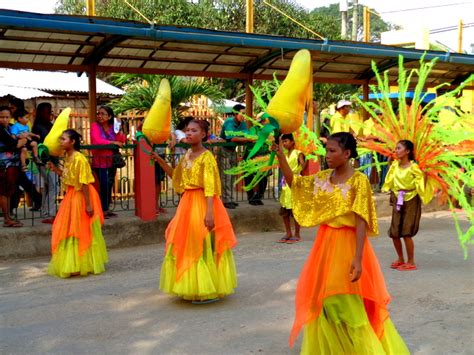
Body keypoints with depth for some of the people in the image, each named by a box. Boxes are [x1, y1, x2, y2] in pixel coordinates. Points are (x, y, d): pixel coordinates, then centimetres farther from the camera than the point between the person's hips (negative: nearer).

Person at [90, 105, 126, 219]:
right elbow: (96, 141, -21)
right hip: (100, 161, -5)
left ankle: (106, 209, 15)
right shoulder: (95, 125, -6)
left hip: (111, 161, 5)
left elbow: (122, 141, 1)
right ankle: (102, 210, -1)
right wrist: (113, 142, -18)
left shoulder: (113, 127, 8)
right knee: (104, 185, -9)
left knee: (109, 185, 7)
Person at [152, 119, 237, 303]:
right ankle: (194, 287, 28)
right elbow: (176, 176, 23)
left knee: (204, 246, -3)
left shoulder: (207, 157, -13)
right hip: (187, 202, 9)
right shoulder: (187, 155, 10)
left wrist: (209, 212, -29)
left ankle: (208, 290, 8)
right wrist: (160, 161, 13)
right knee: (188, 245, 15)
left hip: (203, 204, -9)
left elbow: (210, 187, -21)